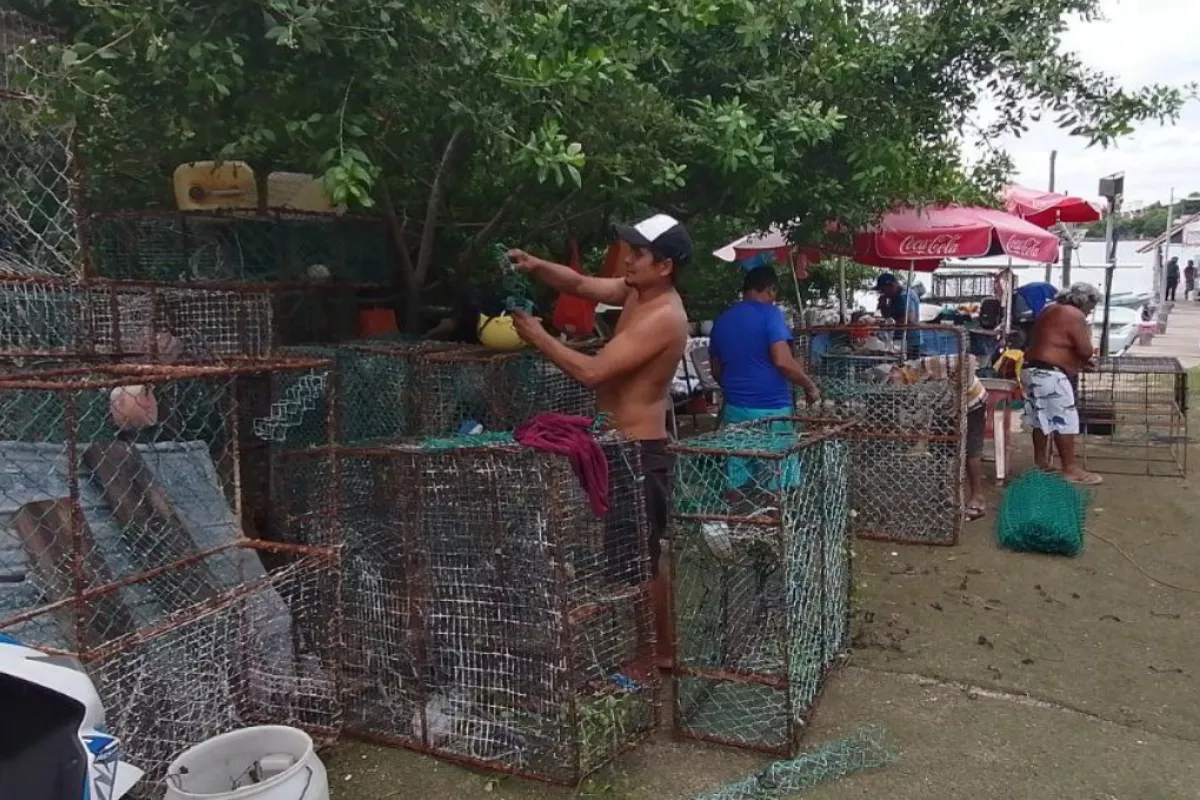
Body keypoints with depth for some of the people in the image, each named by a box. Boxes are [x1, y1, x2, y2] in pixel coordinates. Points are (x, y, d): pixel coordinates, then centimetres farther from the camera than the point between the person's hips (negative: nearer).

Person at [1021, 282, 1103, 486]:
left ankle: (1040, 462, 23)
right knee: (1064, 420, -3)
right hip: (1050, 375, -10)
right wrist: (1087, 333, 7)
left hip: (1033, 370, 10)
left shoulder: (1051, 310, 18)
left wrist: (1079, 362, 21)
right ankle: (1070, 469, 2)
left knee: (1042, 419, 16)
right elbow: (1085, 351, -13)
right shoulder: (1075, 316, -11)